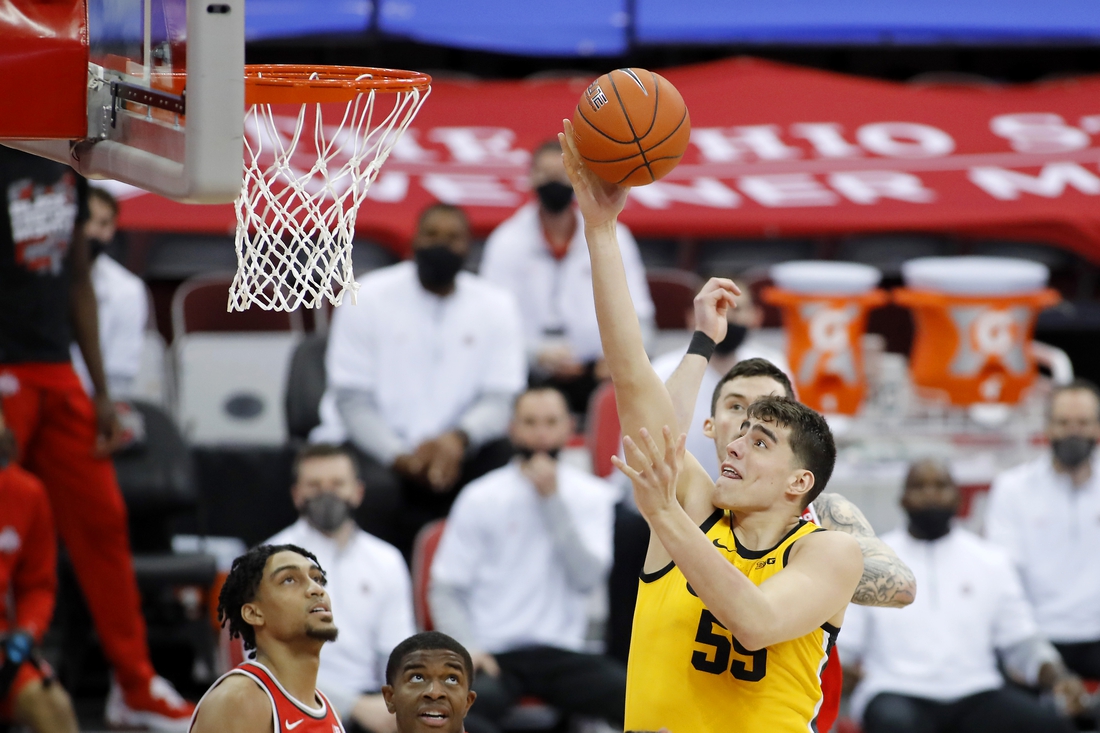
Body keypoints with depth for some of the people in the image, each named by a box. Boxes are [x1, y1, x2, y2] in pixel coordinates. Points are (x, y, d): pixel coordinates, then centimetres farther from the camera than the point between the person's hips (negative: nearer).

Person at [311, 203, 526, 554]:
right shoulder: (368, 297, -3)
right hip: (373, 443, -3)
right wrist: (399, 457, -24)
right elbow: (352, 400, -7)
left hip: (454, 447, 3)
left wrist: (457, 439, -26)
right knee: (377, 491, -35)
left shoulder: (495, 305, 4)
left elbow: (499, 399, -3)